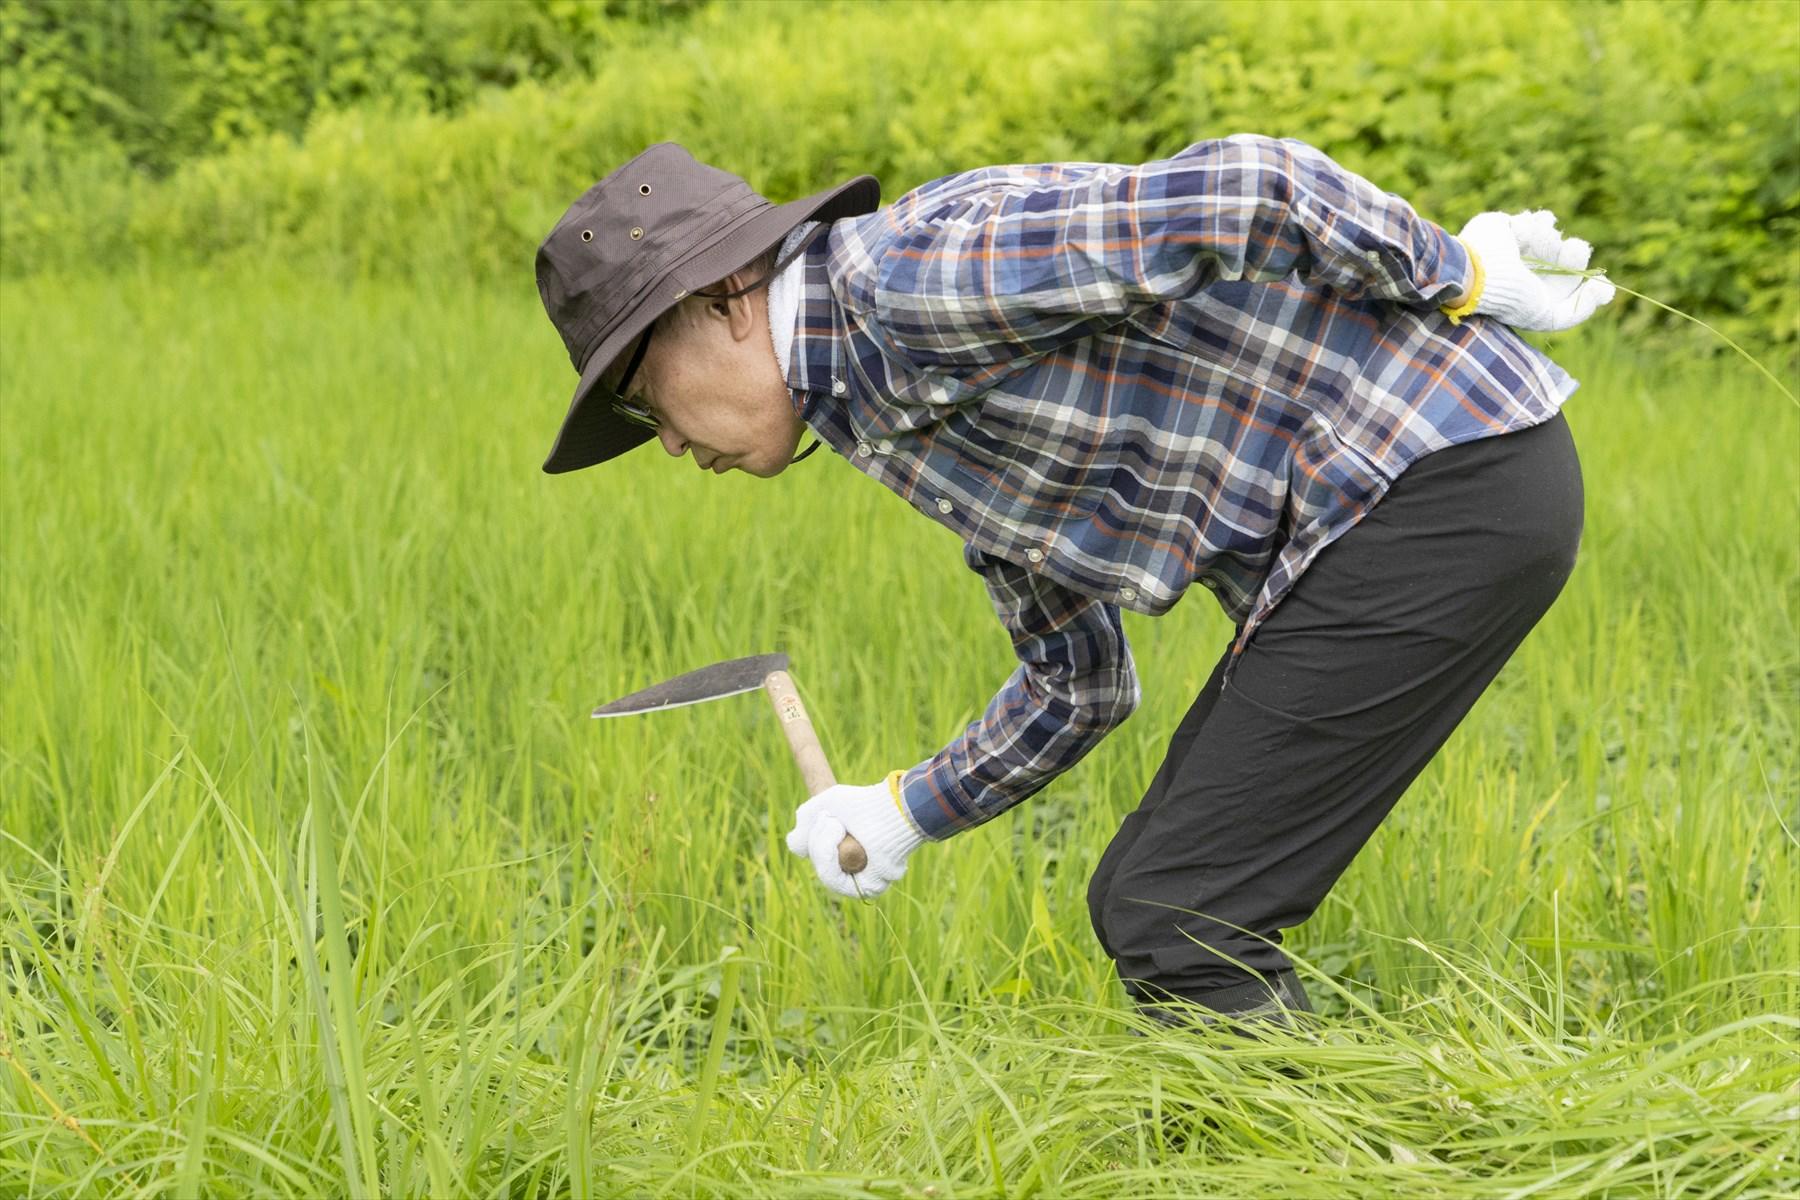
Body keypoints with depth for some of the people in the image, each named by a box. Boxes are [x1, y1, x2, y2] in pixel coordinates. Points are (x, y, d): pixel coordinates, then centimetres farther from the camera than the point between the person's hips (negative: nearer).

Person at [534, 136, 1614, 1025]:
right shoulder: (893, 403, 17)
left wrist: (1457, 276, -9)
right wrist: (905, 814, 22)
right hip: (1383, 501, 10)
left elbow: (1243, 189, -21)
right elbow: (1083, 683, 26)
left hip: (1445, 480, -10)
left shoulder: (906, 278, -15)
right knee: (1147, 906, 13)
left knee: (1176, 918, -8)